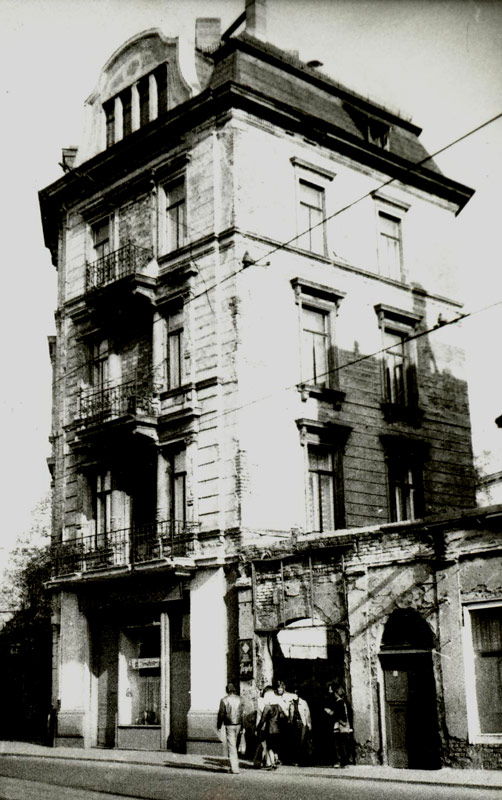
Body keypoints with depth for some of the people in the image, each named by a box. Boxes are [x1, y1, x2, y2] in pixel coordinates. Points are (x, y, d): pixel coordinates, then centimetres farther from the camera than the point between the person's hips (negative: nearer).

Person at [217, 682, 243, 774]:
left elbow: (221, 714, -6)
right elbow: (243, 713, 3)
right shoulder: (239, 699, 2)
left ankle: (235, 768, -6)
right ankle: (233, 766, 24)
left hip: (229, 725, -4)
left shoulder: (224, 700, -7)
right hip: (238, 724, 4)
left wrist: (219, 725, 5)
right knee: (234, 745, 18)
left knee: (231, 746, -1)